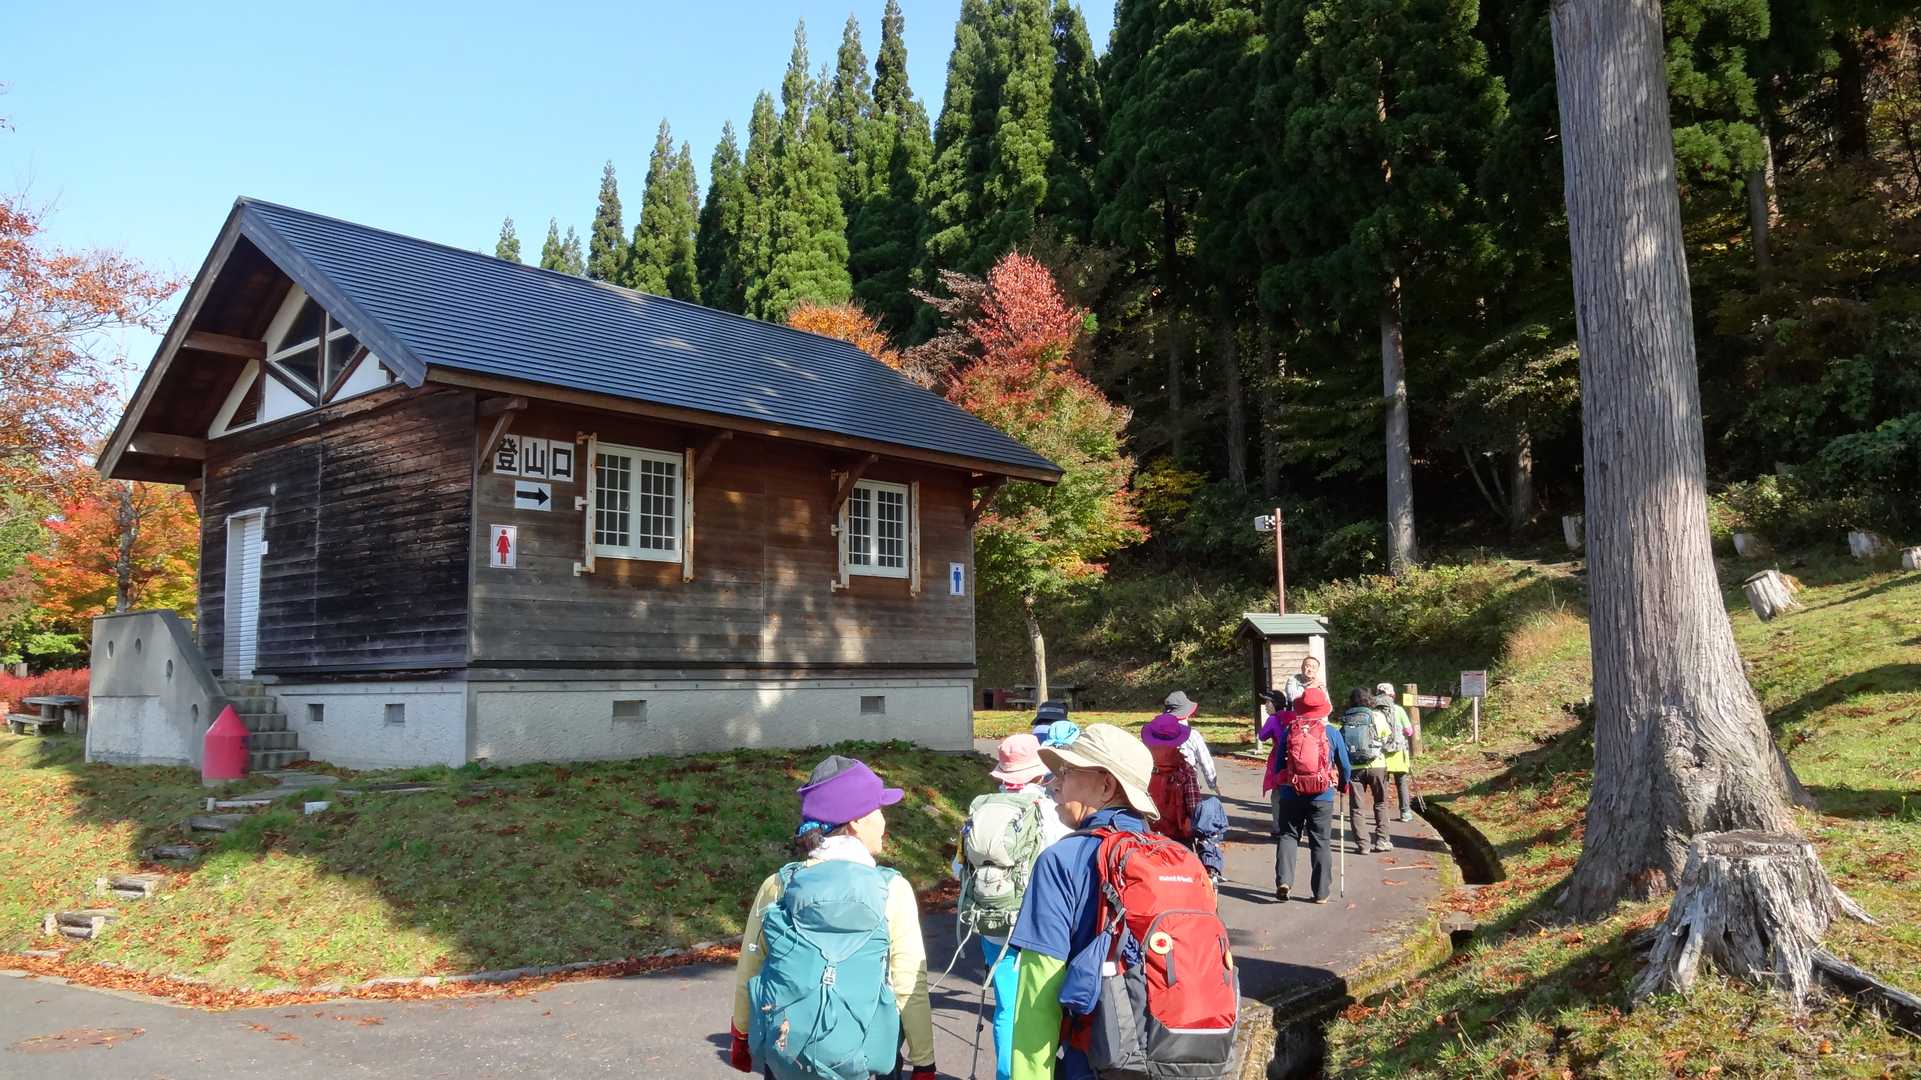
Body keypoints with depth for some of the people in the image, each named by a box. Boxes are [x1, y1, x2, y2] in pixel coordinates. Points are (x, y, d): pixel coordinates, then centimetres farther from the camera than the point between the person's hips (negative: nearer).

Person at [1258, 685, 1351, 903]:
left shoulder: (1288, 730, 0)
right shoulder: (1332, 732, -2)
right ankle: (1321, 892, 10)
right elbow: (1344, 766, 6)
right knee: (1321, 842, 7)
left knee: (1287, 835, 11)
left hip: (1291, 793, 1)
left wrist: (1278, 785, 22)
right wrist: (1343, 785, 25)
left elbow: (1278, 764, 5)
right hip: (1322, 795, -1)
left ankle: (1283, 880, -7)